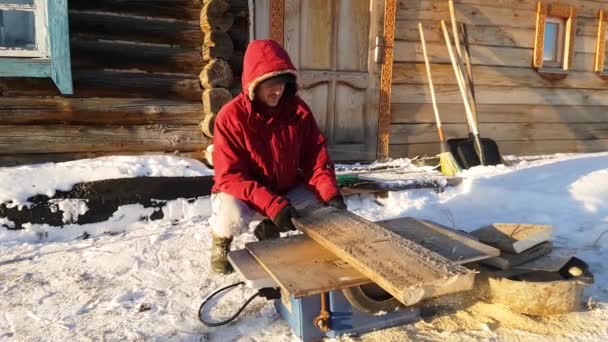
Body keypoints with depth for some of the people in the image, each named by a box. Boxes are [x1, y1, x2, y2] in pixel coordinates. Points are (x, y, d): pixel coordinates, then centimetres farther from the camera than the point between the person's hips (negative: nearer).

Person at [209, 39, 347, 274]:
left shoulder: (298, 110, -10)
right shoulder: (231, 117, -22)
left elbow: (316, 156, -9)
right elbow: (230, 176, -26)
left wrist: (331, 194, -27)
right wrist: (272, 205, -37)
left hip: (287, 189, 5)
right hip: (242, 193, -5)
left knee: (322, 200, -17)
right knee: (233, 218, -36)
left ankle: (269, 229, 11)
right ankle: (221, 239, 5)